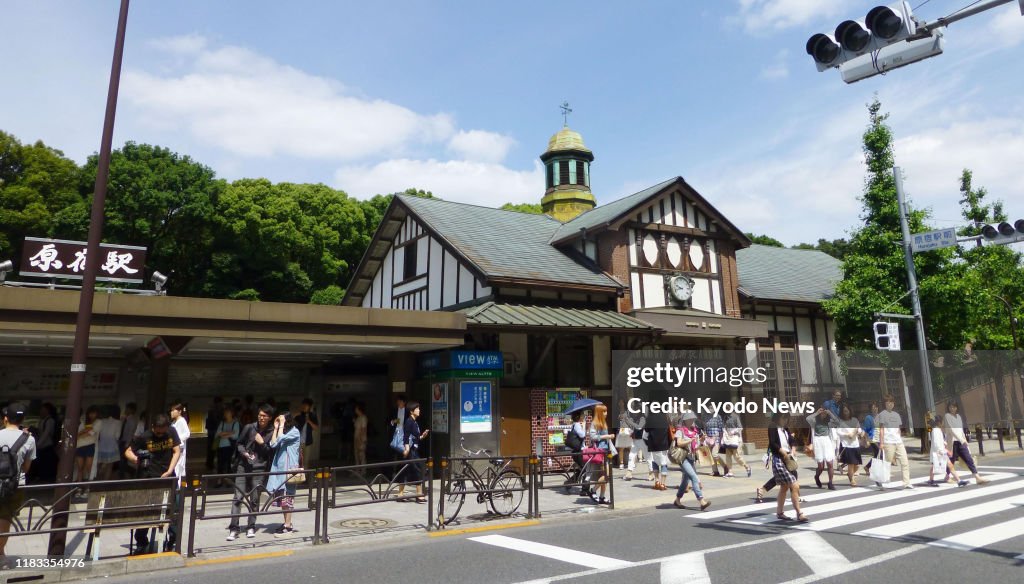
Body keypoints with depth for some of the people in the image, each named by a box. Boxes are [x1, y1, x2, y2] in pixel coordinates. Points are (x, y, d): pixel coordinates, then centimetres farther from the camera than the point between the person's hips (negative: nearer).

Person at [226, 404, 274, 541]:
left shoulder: (272, 433, -1)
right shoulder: (249, 427, 0)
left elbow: (271, 453, 1)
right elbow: (239, 443, 8)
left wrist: (262, 443, -13)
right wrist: (244, 453, -10)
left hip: (259, 469, 0)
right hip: (243, 466, 0)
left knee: (255, 499, 4)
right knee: (238, 497, -4)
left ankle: (251, 527, 17)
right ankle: (233, 528, 1)